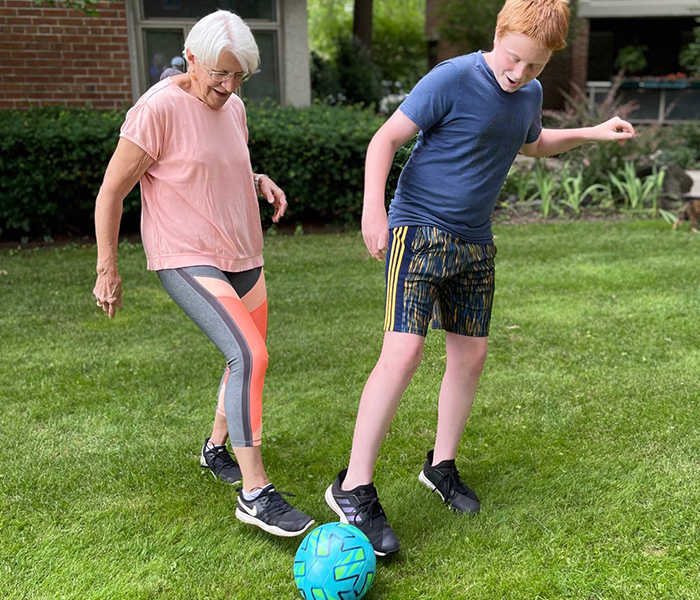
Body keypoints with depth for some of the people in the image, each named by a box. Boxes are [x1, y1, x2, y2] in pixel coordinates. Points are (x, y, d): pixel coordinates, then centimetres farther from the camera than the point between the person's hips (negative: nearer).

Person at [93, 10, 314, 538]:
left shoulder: (233, 107, 8)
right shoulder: (158, 108, -15)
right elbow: (112, 191, -10)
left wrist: (260, 180, 4)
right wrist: (107, 270, -9)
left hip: (243, 257, 8)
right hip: (187, 261, -8)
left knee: (246, 360, 16)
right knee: (251, 356, -22)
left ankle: (216, 448, 40)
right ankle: (255, 494, -14)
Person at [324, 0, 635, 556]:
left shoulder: (530, 94, 8)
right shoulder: (452, 79, -14)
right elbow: (386, 139, -13)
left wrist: (592, 133, 20)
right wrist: (374, 208, -24)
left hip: (475, 242, 7)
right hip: (418, 230, -7)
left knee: (471, 355, 9)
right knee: (403, 352, -19)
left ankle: (441, 465, 28)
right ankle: (353, 489, -11)